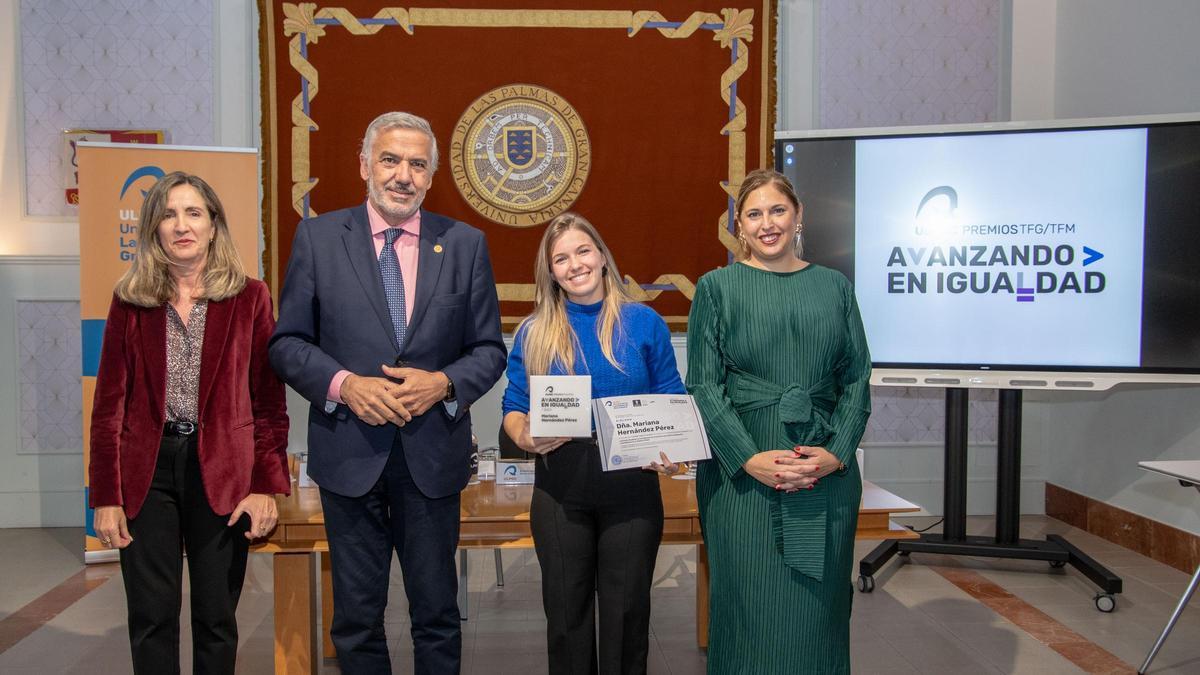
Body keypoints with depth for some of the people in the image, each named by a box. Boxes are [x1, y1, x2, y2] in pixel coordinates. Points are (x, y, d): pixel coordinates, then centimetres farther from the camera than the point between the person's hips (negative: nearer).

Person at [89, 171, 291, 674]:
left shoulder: (249, 298, 1)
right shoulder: (130, 301, 5)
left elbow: (269, 400, 0)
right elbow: (109, 405, 5)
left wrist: (266, 486, -7)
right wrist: (106, 496, 0)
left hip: (221, 470, -1)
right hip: (147, 468, 1)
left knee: (217, 618, 7)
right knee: (151, 618, 7)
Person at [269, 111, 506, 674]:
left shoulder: (465, 244, 3)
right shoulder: (317, 237, 1)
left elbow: (488, 348, 5)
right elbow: (287, 342, 1)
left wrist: (444, 383, -14)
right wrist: (344, 384, -16)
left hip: (433, 455, 1)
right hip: (350, 453, 0)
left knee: (437, 613, 13)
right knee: (356, 616, 14)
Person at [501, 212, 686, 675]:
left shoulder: (644, 323, 2)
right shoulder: (534, 333, 4)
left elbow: (671, 403, 5)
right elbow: (514, 408, 6)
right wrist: (524, 437, -15)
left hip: (632, 486, 0)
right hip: (560, 492, 1)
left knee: (627, 610, 9)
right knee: (566, 610, 11)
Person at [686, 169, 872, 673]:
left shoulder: (834, 288, 9)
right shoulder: (717, 287, 2)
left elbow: (857, 379, 7)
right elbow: (703, 385, -3)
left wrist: (837, 453, -8)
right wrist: (750, 459, -14)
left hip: (827, 474, 2)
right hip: (742, 474, -2)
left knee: (816, 607, 9)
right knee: (750, 607, 3)